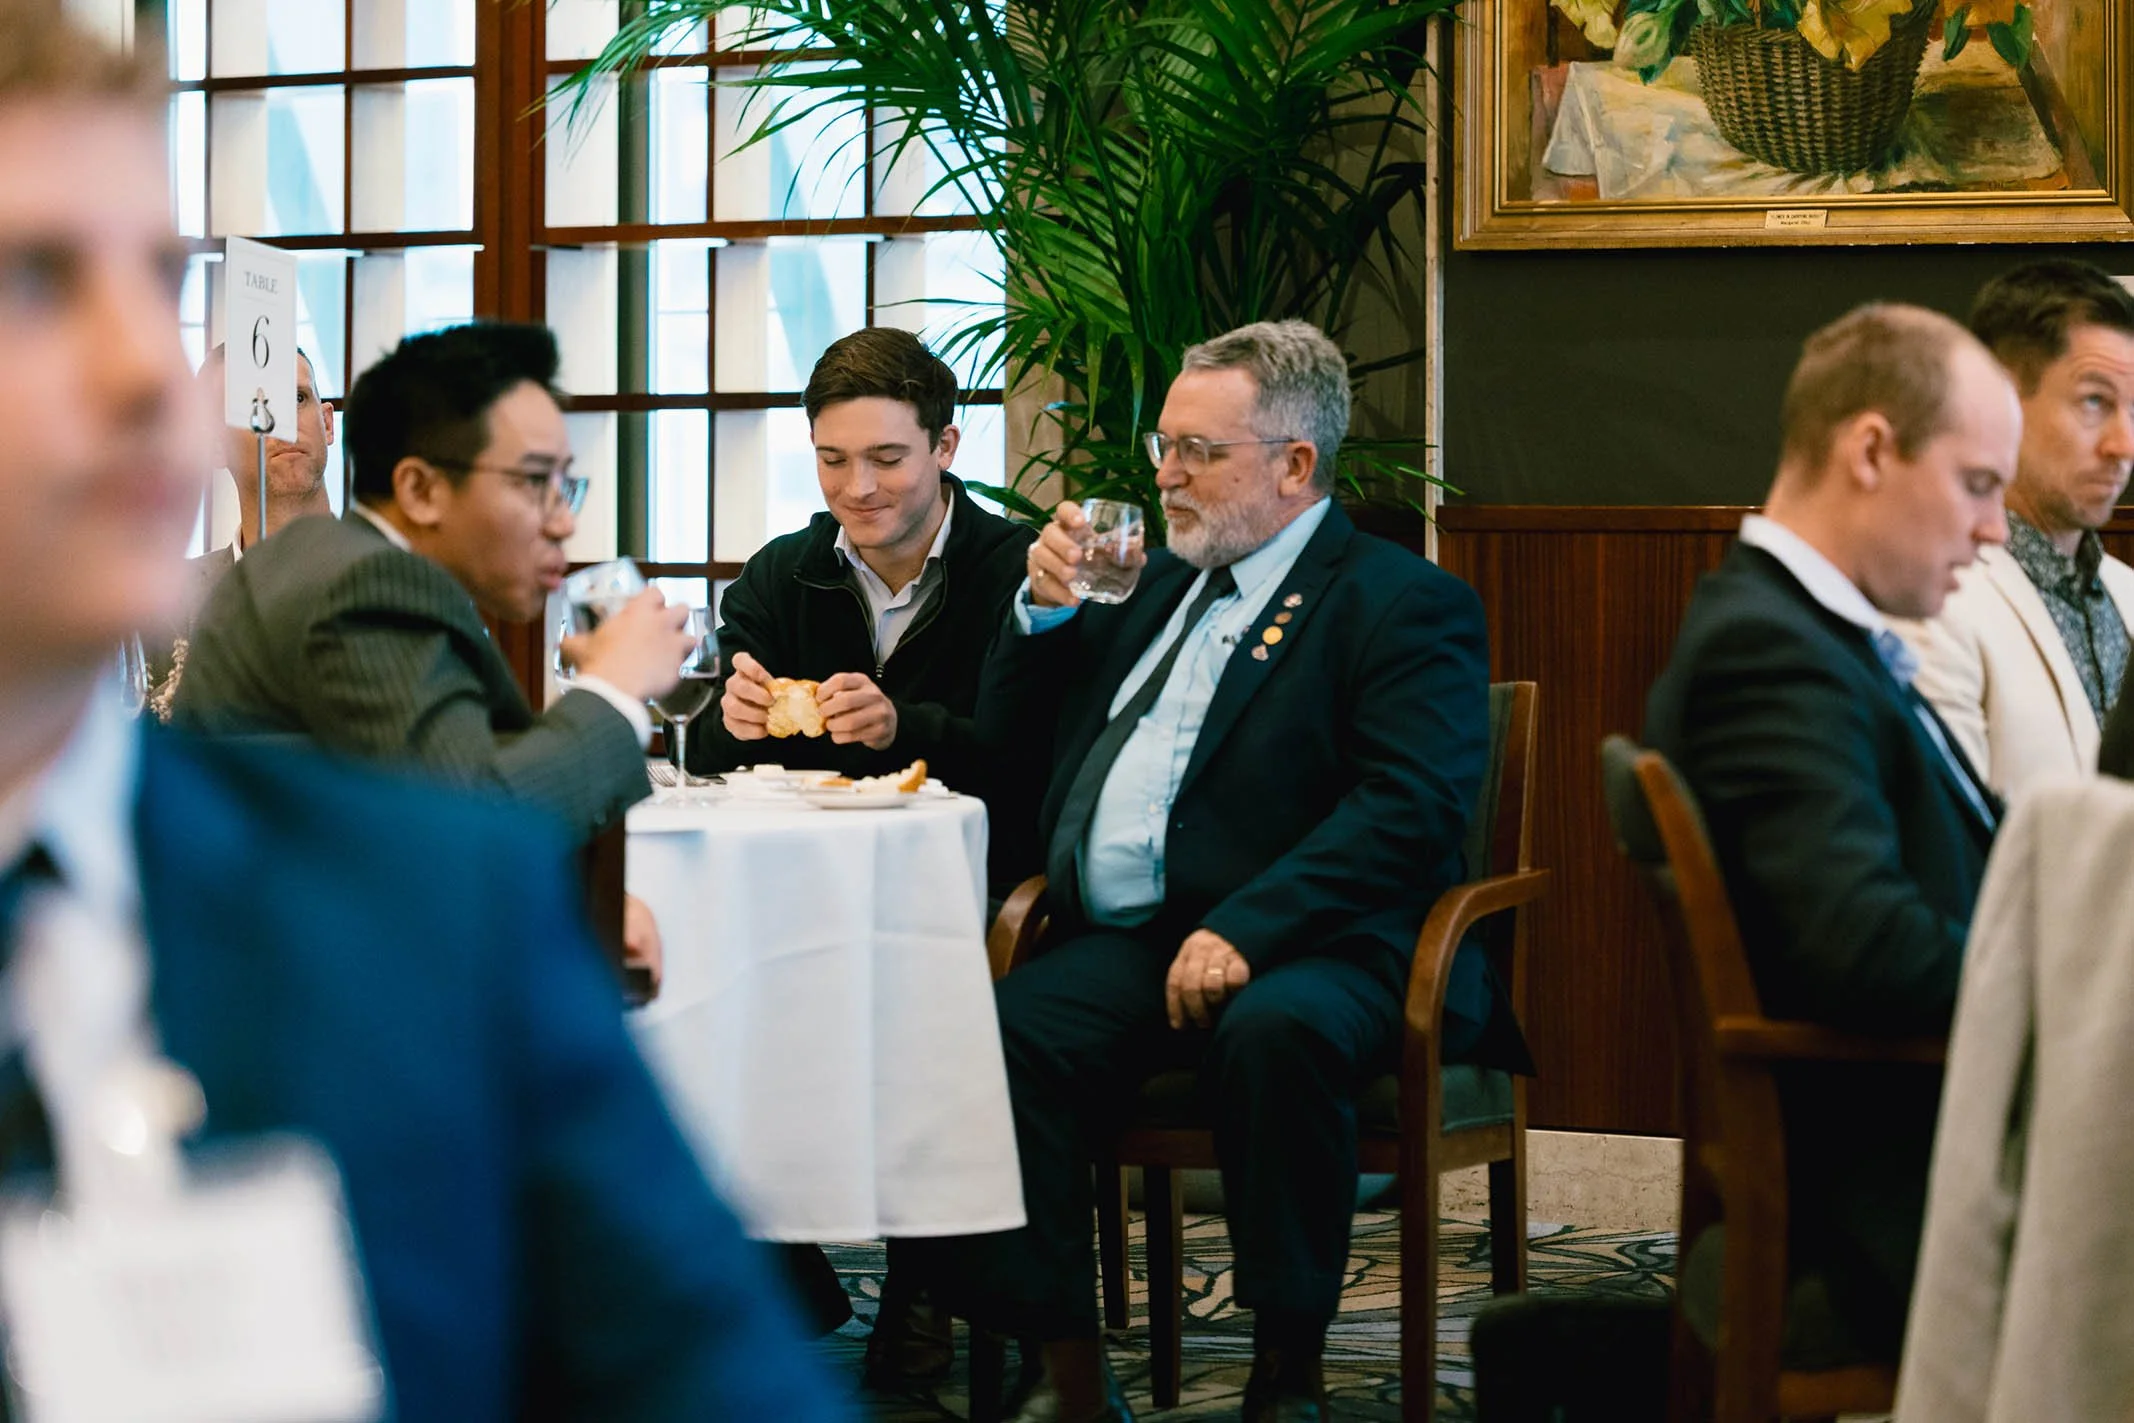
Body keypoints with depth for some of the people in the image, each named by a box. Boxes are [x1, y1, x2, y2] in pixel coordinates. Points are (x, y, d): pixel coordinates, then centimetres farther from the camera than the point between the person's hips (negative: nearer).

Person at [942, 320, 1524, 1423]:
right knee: (994, 1037, -25)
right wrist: (1044, 609, 13)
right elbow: (1010, 741, 32)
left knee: (1275, 1034, -39)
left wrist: (1243, 930, -24)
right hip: (1122, 947, 6)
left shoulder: (1402, 605, 1)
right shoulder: (1165, 586, 25)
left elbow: (1412, 809, -14)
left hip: (1297, 953, -6)